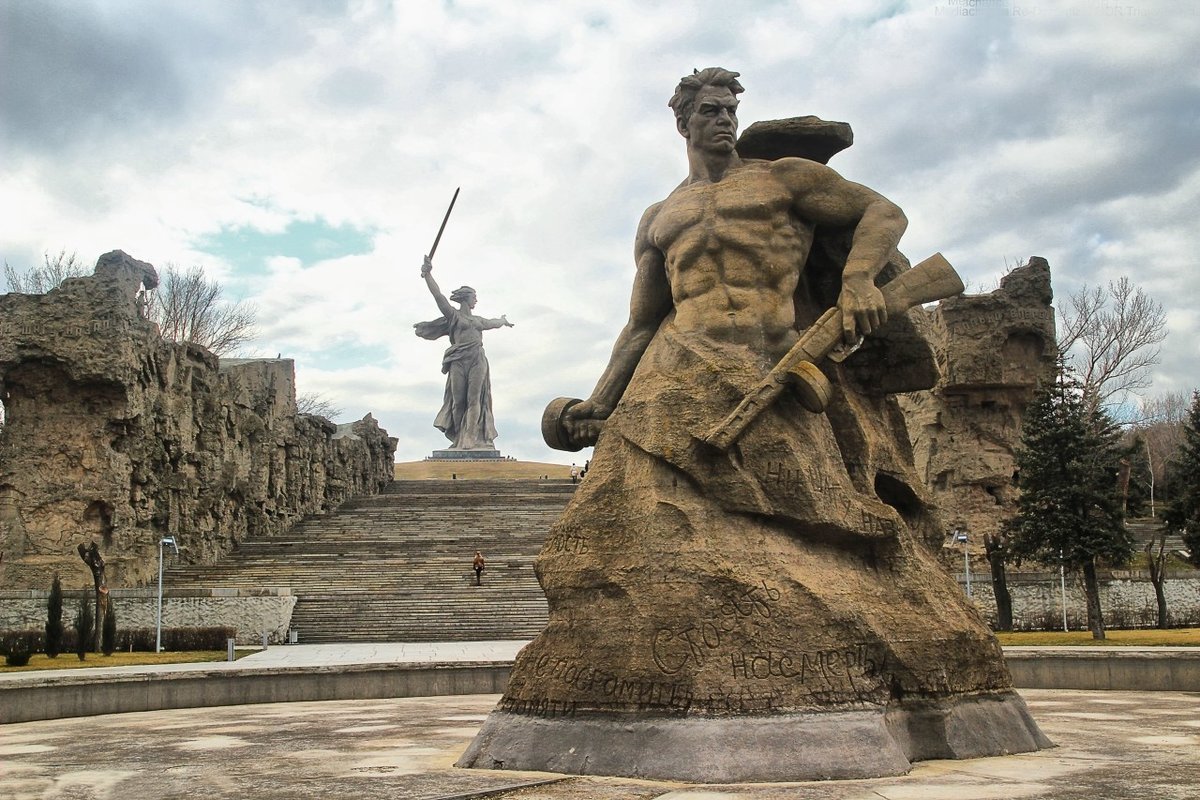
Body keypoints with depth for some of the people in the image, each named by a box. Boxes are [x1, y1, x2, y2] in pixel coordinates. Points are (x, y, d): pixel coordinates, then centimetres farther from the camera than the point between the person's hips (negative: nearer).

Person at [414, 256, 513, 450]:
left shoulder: (478, 320, 24)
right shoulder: (453, 315, 8)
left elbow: (493, 323, 46)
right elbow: (438, 295, -4)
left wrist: (503, 321, 66)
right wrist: (428, 274, -15)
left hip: (477, 361, 4)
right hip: (459, 361, -4)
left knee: (474, 400, -7)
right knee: (458, 400, -5)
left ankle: (470, 439, -10)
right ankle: (458, 439, -1)